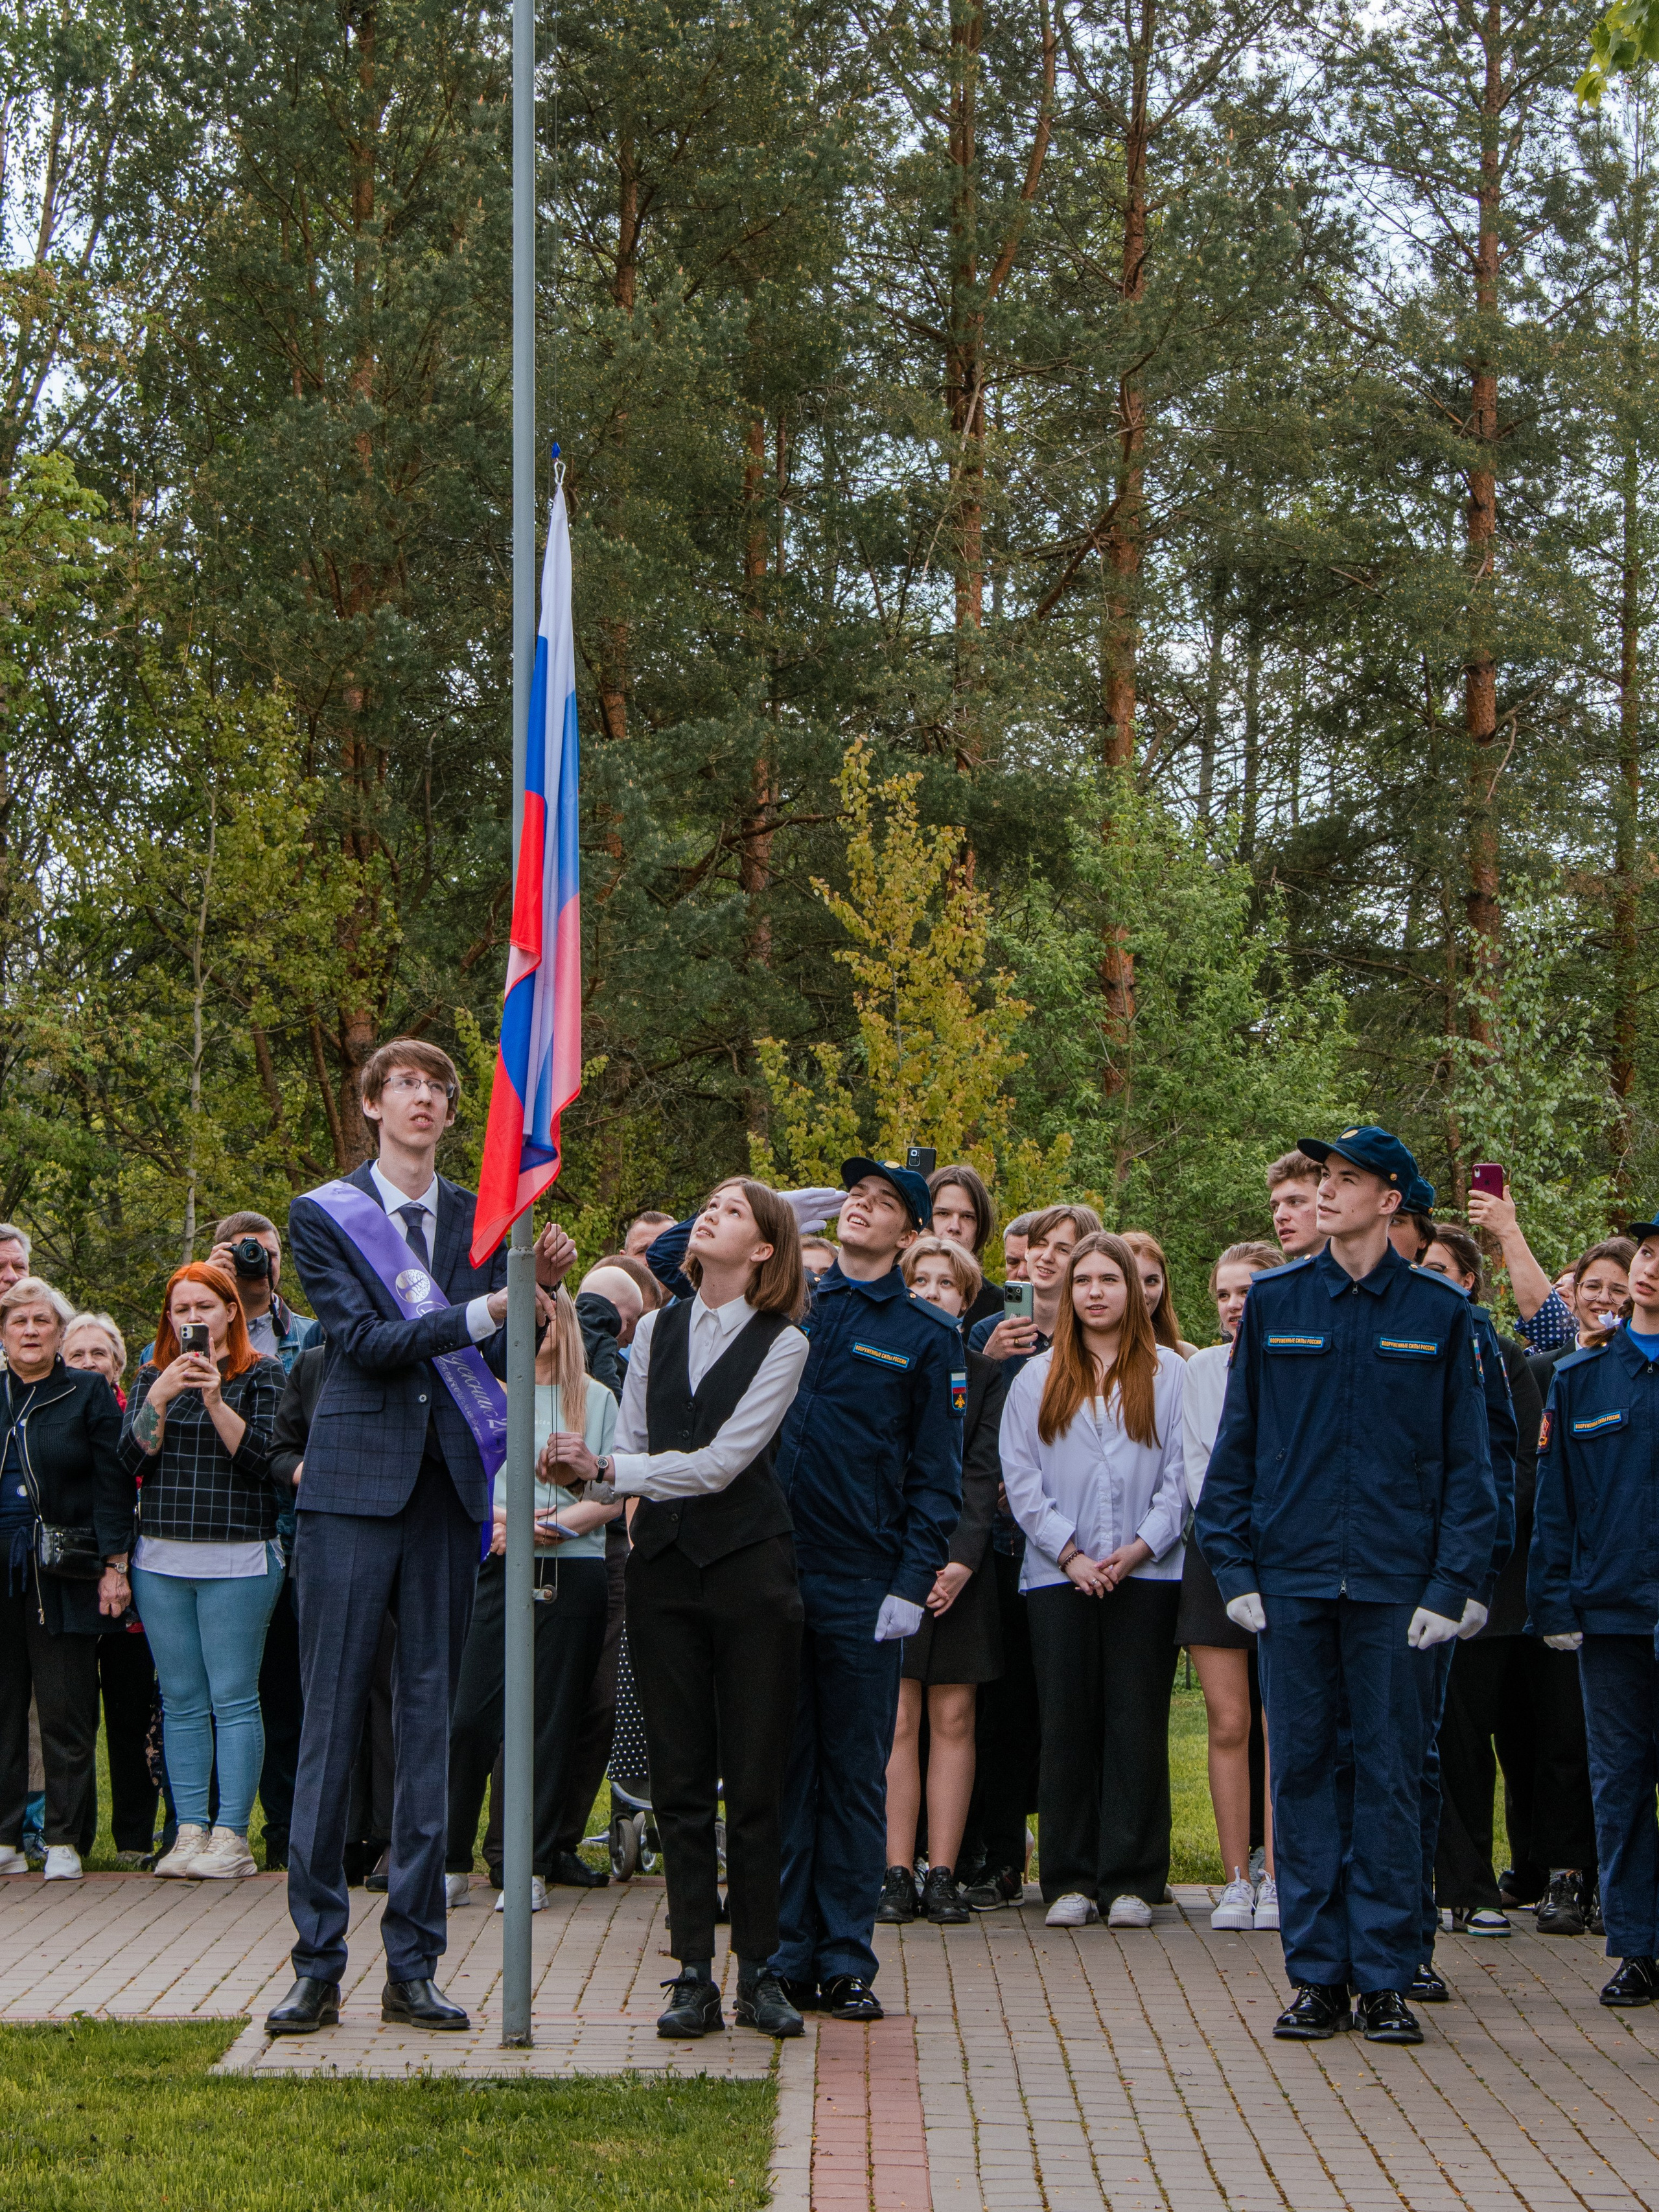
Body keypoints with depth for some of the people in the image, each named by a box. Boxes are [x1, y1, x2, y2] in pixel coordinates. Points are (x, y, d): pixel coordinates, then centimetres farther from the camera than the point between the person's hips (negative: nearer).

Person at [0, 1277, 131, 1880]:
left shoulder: (89, 1393, 3)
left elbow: (113, 1484, 0)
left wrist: (114, 1565, -7)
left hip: (61, 1574, -3)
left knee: (65, 1711, -2)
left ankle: (65, 1841, 5)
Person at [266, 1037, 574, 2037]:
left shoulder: (480, 1220, 13)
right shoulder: (324, 1215, 3)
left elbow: (499, 1357, 7)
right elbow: (365, 1339, -9)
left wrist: (540, 1289, -12)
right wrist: (488, 1308, -19)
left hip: (448, 1486, 3)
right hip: (355, 1484, -3)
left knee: (432, 1721, 4)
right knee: (332, 1724, -4)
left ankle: (414, 1965, 10)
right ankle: (318, 1965, 2)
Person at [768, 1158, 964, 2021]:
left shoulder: (928, 1336, 6)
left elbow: (937, 1476, 3)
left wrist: (912, 1585, -6)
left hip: (863, 1588, -2)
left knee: (855, 1773, 2)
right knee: (782, 1766, 4)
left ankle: (846, 1961, 7)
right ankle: (786, 1955, 9)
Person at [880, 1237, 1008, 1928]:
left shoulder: (986, 1375, 10)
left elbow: (985, 1474, 2)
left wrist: (960, 1558, -11)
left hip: (957, 1566, 1)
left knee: (953, 1721, 0)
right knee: (896, 1722, -5)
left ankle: (943, 1873, 3)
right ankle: (897, 1874, -3)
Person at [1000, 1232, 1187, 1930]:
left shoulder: (1168, 1373, 8)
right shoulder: (1037, 1378, 12)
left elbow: (1183, 1472, 2)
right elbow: (1020, 1478, 5)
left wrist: (1142, 1546, -10)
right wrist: (1067, 1552, -7)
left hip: (1146, 1574, -1)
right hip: (1059, 1576, 1)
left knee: (1137, 1723, -2)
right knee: (1067, 1724, 1)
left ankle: (1131, 1880, 3)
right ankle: (1069, 1880, 5)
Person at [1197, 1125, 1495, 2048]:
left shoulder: (1440, 1313, 3)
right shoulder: (1274, 1303, 7)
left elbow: (1468, 1461, 3)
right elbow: (1237, 1444, 8)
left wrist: (1453, 1583, -6)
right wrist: (1236, 1570, 1)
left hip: (1397, 1586, -1)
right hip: (1293, 1579, 1)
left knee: (1392, 1773, 2)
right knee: (1303, 1770, 4)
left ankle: (1386, 1977, 8)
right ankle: (1317, 1973, 10)